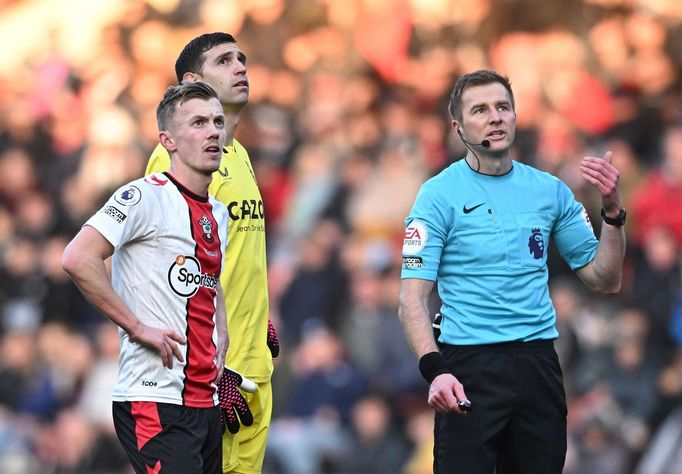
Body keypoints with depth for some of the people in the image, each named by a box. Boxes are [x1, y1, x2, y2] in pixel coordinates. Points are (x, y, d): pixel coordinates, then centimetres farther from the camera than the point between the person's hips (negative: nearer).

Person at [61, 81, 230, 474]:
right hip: (156, 400, -9)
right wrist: (138, 328, -18)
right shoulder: (147, 197, -10)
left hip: (207, 403, 9)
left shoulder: (218, 213, 17)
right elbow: (78, 260, -21)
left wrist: (220, 349, 14)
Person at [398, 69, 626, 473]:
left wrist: (612, 209, -4)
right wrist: (435, 370, -25)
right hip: (469, 366, -4)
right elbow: (413, 297, -10)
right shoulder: (439, 194, -4)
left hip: (539, 363, 4)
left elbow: (605, 281, 11)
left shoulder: (551, 190, 9)